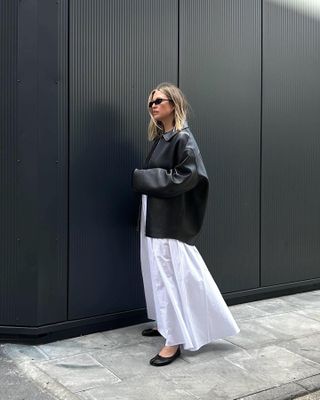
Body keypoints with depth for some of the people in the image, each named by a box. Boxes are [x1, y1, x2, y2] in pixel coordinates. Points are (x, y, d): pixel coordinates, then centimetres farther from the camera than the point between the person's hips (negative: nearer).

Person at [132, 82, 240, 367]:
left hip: (171, 219, -9)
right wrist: (142, 178, 1)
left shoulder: (183, 138, -12)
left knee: (171, 275, -5)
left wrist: (142, 178, -16)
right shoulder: (159, 138, 13)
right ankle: (167, 324, 31)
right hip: (154, 215, 9)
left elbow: (186, 176, -20)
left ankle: (175, 340, 5)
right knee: (159, 273, 16)